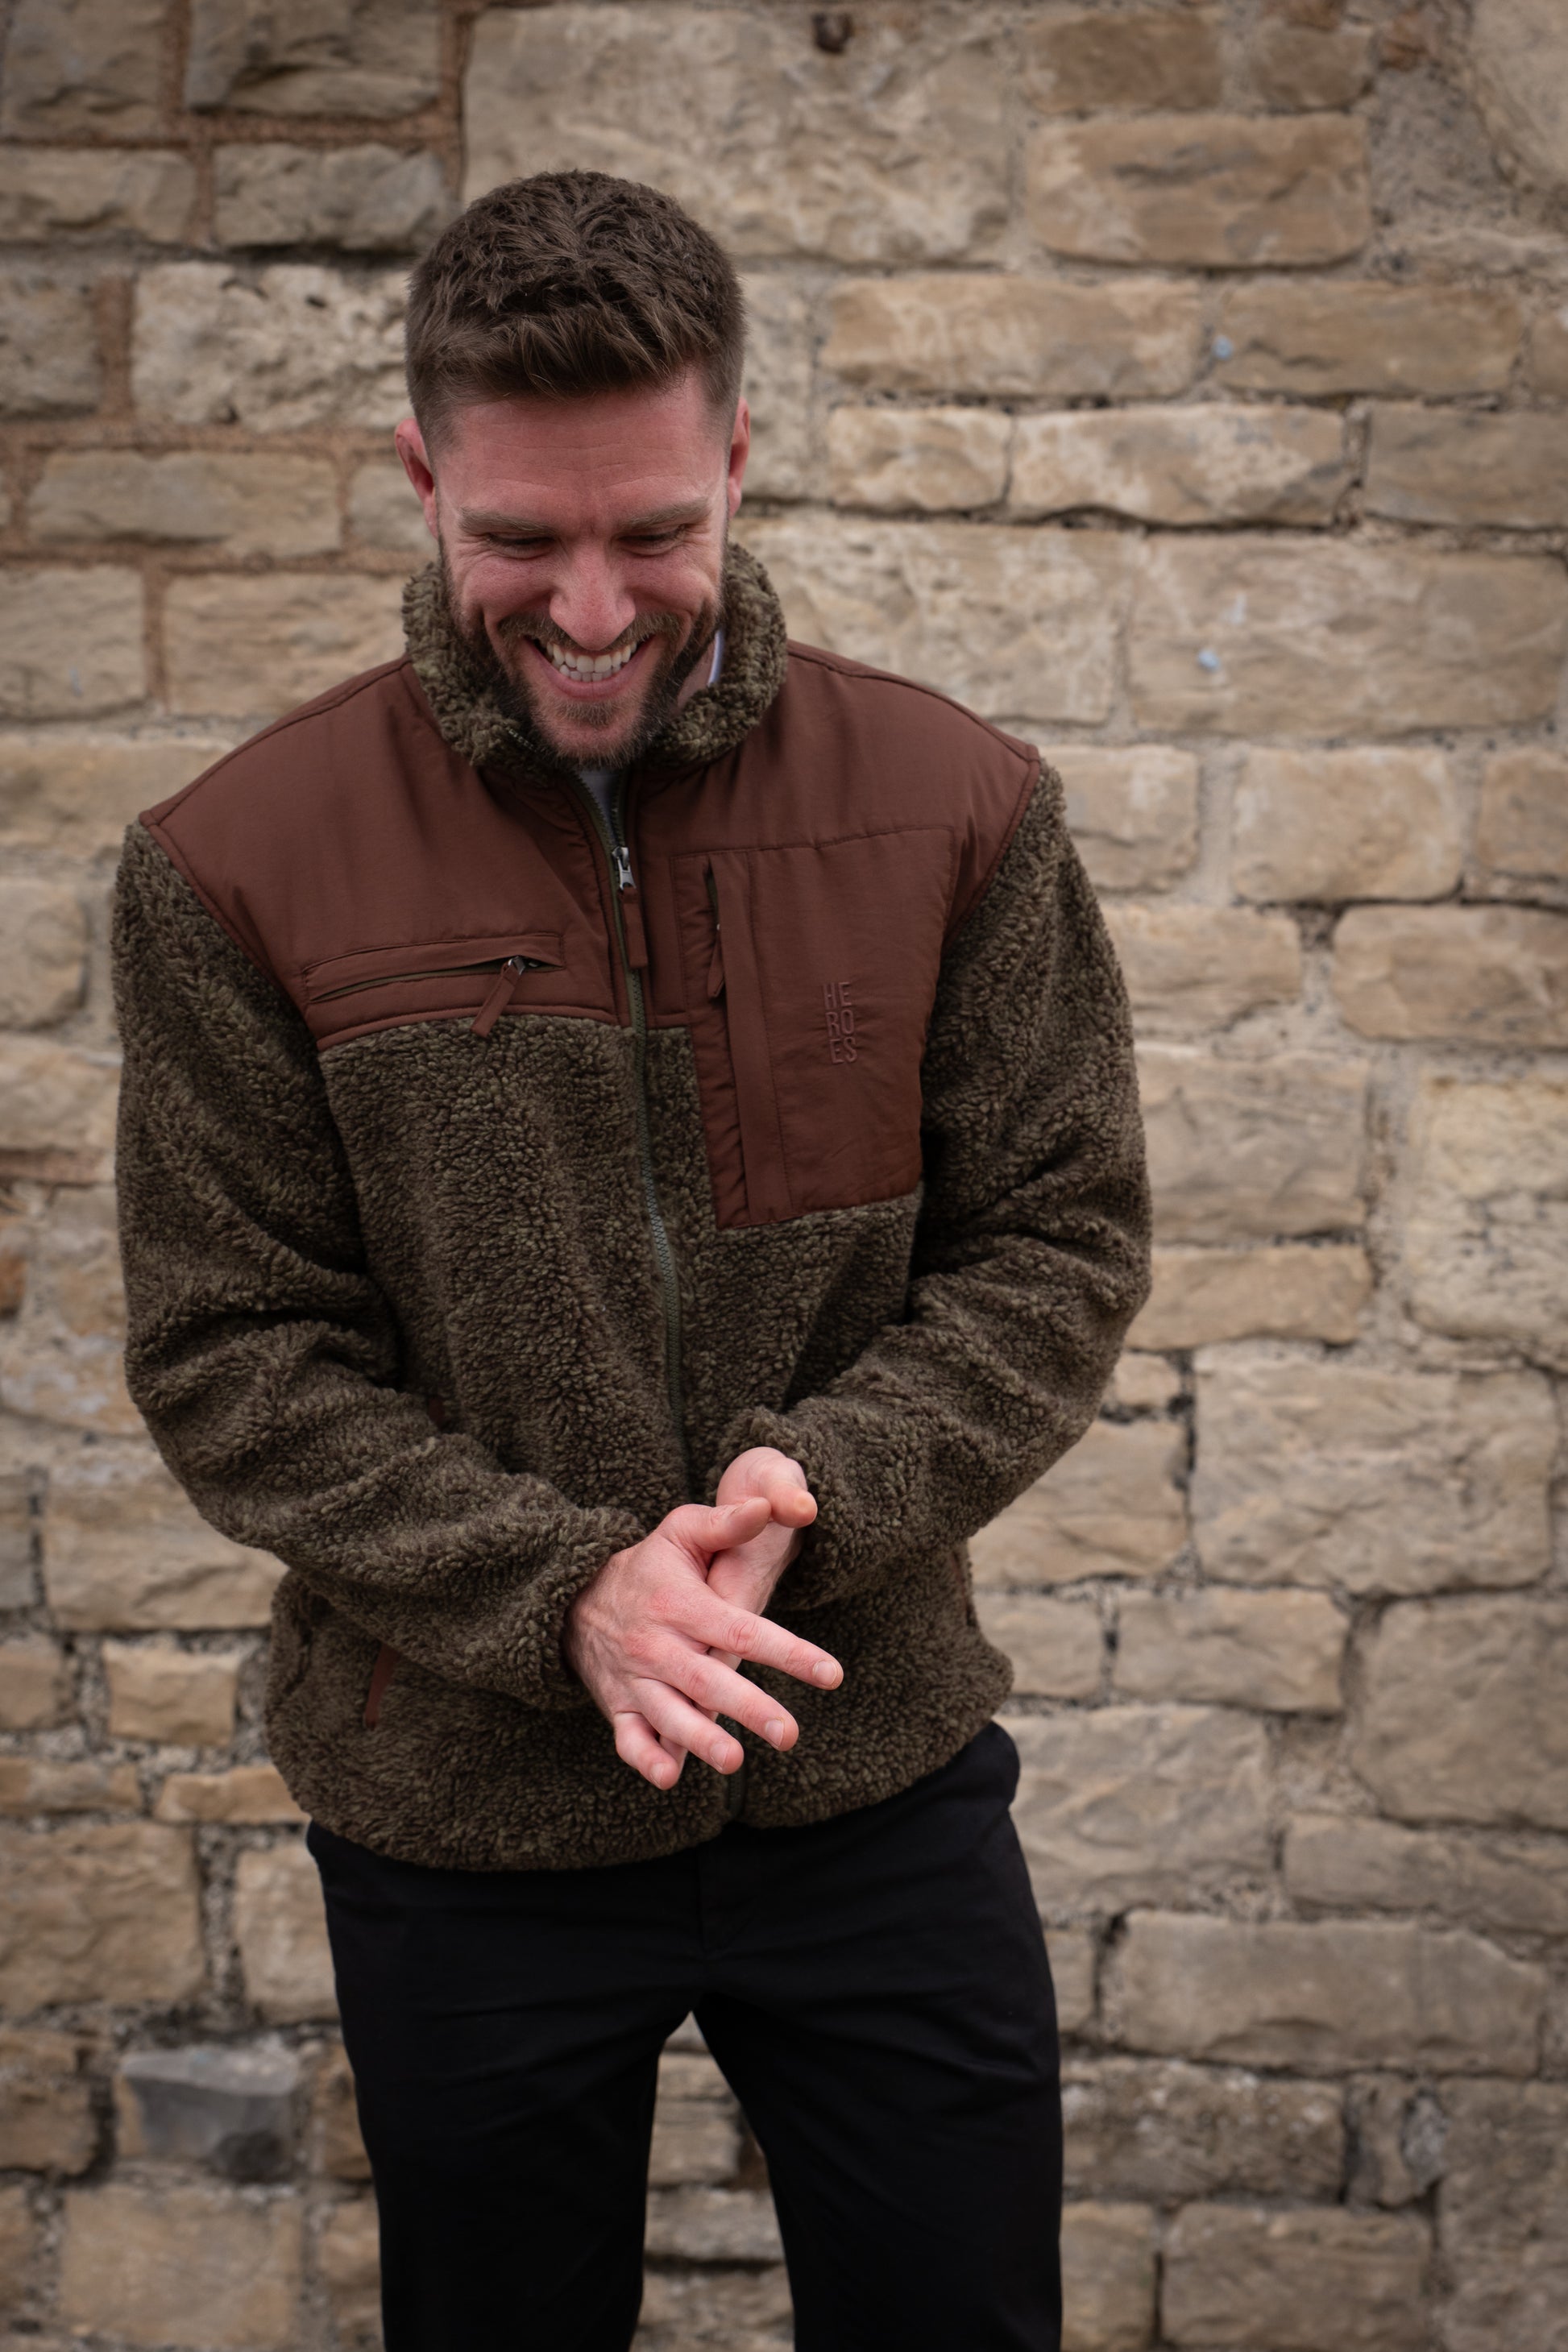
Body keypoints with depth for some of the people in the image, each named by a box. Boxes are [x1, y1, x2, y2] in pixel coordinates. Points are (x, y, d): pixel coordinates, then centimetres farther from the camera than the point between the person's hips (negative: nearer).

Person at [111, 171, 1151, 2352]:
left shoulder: (957, 810, -6)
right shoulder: (240, 867, -9)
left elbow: (1065, 1236, -2)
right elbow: (233, 1353, -7)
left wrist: (823, 1479, -18)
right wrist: (558, 1593, -19)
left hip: (881, 1777, 1)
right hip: (460, 1821, 0)